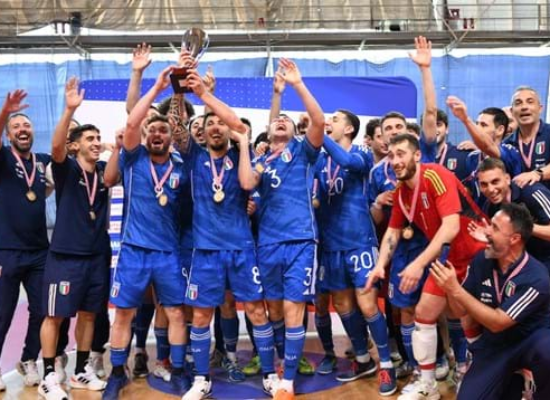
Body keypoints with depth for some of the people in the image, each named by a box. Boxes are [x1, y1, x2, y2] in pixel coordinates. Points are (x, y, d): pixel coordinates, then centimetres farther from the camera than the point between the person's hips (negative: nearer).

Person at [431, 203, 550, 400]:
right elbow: (461, 311, -1)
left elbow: (497, 322, -25)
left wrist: (456, 290, -30)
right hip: (494, 344, 4)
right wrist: (448, 288, -22)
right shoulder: (481, 261, -9)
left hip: (532, 340, -4)